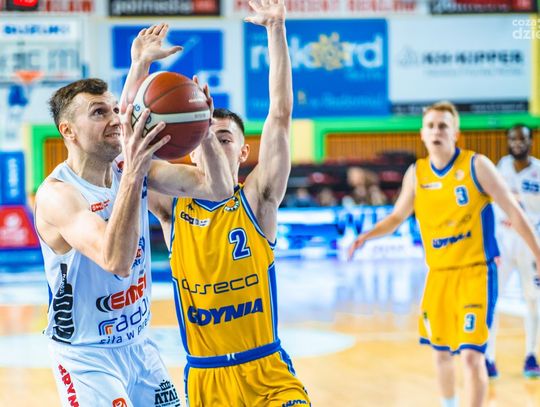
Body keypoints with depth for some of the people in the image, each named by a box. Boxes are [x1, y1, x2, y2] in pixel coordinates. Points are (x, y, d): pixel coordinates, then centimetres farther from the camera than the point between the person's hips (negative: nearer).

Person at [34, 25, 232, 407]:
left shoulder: (135, 167, -4)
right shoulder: (56, 194, -23)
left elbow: (218, 188, -10)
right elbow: (116, 260, -38)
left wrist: (205, 133, -28)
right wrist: (132, 174, -46)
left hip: (138, 344, 7)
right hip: (86, 357, -7)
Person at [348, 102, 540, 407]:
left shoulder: (476, 166, -9)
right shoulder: (416, 174, 4)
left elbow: (513, 211, -4)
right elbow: (398, 217, 19)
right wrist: (367, 236, 2)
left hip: (475, 271, -5)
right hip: (438, 274, 5)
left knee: (471, 354, -14)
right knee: (441, 352, 16)